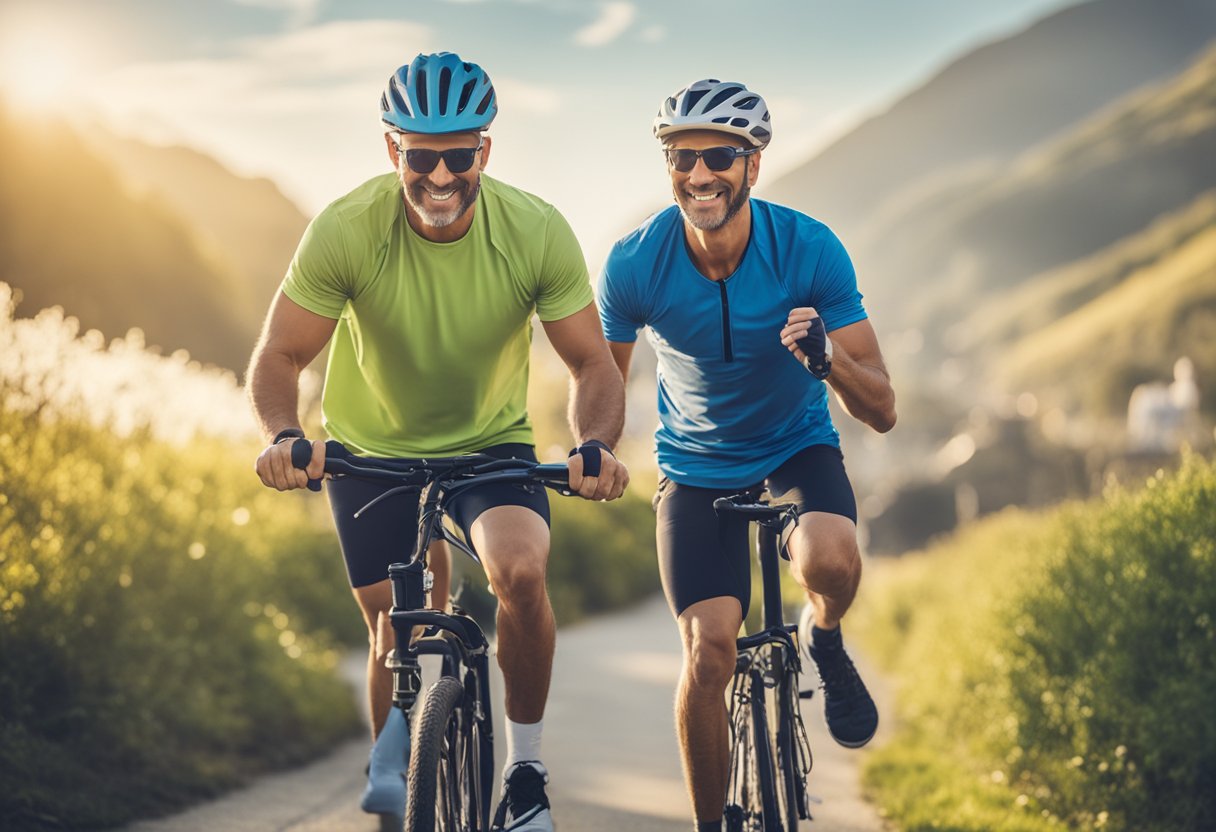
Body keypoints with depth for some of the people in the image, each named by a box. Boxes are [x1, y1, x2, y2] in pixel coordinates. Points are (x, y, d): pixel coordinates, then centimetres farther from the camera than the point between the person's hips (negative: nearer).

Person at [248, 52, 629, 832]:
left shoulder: (537, 232, -23)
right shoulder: (346, 230, -25)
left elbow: (593, 363, -16)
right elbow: (279, 356, -19)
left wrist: (596, 445, -36)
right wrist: (285, 436, -39)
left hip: (492, 440, 0)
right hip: (371, 446, 0)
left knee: (521, 569, -25)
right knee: (396, 627, -1)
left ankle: (526, 768, -7)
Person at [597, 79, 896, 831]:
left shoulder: (810, 250, -22)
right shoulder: (636, 265, -20)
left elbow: (882, 411, -21)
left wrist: (828, 356, -42)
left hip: (799, 449, 0)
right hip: (698, 466, 1)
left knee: (831, 560, -32)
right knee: (708, 651, -14)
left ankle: (826, 643, 4)